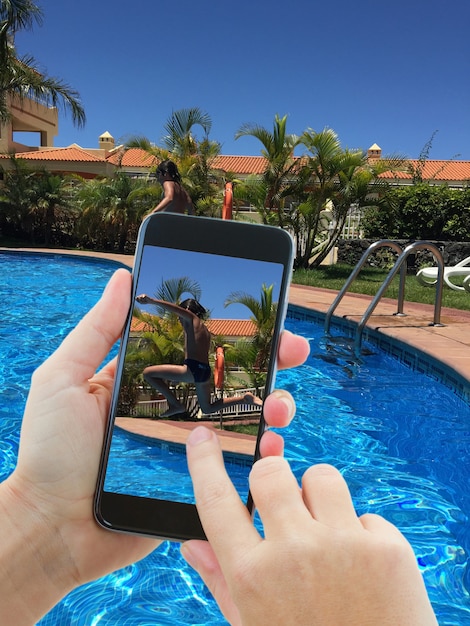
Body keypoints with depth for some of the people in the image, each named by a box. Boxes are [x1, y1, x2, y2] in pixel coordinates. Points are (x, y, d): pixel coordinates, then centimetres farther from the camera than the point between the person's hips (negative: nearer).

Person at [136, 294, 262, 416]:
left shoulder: (192, 319, 2)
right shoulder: (204, 329, 25)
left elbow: (174, 308, -16)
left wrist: (151, 300, -28)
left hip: (192, 369, -9)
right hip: (205, 371, 9)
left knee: (148, 373, -6)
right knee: (207, 408, 26)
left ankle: (175, 404, -7)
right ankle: (245, 398, 18)